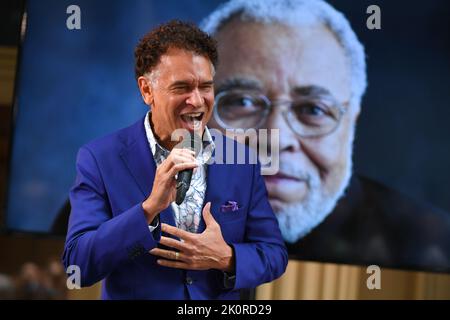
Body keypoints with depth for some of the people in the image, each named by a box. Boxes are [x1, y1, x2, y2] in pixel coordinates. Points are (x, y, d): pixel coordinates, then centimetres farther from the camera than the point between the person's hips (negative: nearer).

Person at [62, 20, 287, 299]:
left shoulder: (242, 161, -4)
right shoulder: (100, 159, -13)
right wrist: (150, 207, -30)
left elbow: (274, 254, 0)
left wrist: (227, 258, -19)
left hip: (220, 296, 2)